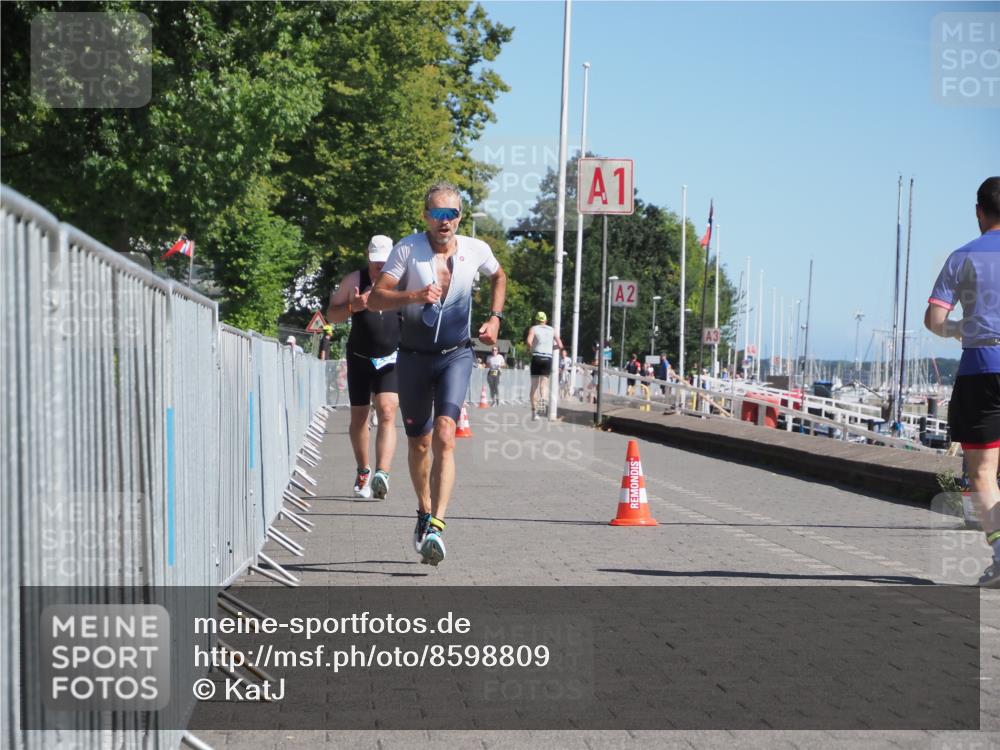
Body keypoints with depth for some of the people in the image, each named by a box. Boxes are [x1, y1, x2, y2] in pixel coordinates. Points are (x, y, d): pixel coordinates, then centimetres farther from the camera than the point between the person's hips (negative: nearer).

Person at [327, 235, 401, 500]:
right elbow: (331, 314, 1)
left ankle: (382, 474, -32)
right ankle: (363, 471, 32)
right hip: (360, 358, 2)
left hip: (391, 359, -2)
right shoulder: (354, 281, -2)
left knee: (387, 413, -20)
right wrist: (354, 306, -18)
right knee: (359, 418, 10)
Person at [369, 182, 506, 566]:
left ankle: (436, 527, -28)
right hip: (414, 357, 1)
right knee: (419, 443, 13)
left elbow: (499, 277, 21)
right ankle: (424, 513, 38)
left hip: (455, 356, -1)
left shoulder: (476, 250, -2)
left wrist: (495, 318, 9)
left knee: (444, 437, -20)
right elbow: (375, 299, -14)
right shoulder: (408, 249, -10)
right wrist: (414, 296, -30)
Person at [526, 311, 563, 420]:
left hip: (537, 357, -2)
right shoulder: (552, 330, 13)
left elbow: (529, 342, -13)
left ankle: (534, 411, 3)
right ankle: (544, 397, -30)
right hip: (548, 358, 2)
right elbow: (560, 345, 9)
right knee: (544, 381, 4)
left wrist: (531, 349, 6)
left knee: (534, 385, 5)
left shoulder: (533, 329, 5)